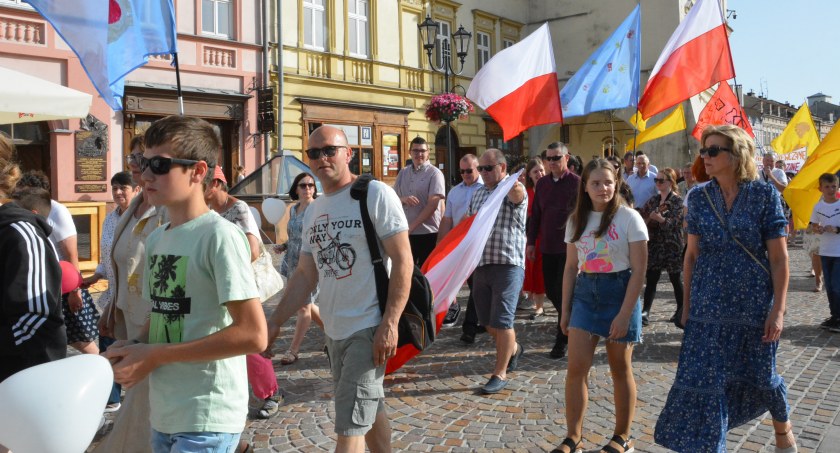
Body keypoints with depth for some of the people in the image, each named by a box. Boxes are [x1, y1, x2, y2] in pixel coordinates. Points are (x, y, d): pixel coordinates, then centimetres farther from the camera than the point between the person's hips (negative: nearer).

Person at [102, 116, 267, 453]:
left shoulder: (220, 235, -17)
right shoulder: (155, 239, 7)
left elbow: (253, 335, -21)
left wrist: (154, 355, -17)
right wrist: (134, 347, -4)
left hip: (207, 419, -7)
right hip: (163, 414, 7)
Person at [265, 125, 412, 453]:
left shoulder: (375, 194, -10)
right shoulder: (312, 211, 11)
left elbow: (403, 260, -14)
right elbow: (306, 275, 15)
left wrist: (390, 323, -21)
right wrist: (275, 322, 9)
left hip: (369, 328, -7)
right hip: (334, 330, 7)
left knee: (349, 425, -5)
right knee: (370, 408, 20)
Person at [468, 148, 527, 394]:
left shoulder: (515, 189, -7)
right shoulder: (478, 194, 15)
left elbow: (516, 196, -33)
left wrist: (514, 188, -57)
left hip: (508, 265, -7)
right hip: (481, 264, 7)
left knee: (502, 320, -5)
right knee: (486, 319, 13)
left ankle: (500, 374, 8)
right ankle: (513, 349, 39)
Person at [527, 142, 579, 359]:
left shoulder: (576, 183, -7)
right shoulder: (541, 183, 9)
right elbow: (535, 214, 13)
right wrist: (531, 242, 9)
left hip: (569, 247, -5)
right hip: (547, 247, 5)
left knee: (563, 293, -3)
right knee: (551, 290, 11)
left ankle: (562, 340, 8)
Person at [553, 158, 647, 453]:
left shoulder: (629, 218, -7)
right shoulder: (576, 220, 6)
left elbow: (638, 270, -10)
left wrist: (625, 314, -15)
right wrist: (565, 309, 8)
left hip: (619, 292, -3)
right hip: (585, 293, 4)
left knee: (620, 369, 8)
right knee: (576, 368, -3)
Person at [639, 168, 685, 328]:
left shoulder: (677, 200, -7)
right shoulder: (653, 200, 11)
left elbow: (675, 222, -18)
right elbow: (642, 214, 20)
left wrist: (660, 218, -35)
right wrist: (645, 221, -1)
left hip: (671, 245, -5)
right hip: (654, 244, 5)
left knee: (676, 279, 5)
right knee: (650, 278, 1)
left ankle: (681, 312, 20)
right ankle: (645, 312, 1)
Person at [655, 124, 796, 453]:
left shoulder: (764, 194, -8)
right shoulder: (699, 198, 0)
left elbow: (779, 257, -7)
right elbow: (692, 254, 5)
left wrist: (778, 309, -11)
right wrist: (687, 304, 4)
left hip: (755, 304, -2)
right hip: (709, 305, 2)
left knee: (758, 376, 14)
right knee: (703, 380, -1)